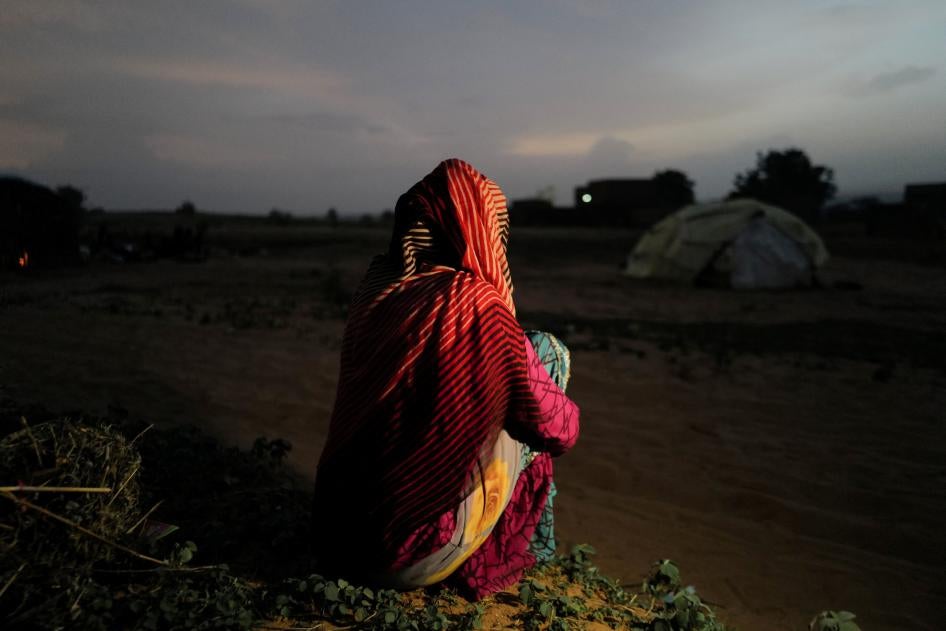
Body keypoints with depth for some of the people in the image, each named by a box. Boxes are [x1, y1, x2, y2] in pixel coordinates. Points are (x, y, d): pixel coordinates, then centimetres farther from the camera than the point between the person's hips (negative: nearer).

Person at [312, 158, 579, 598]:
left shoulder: (375, 286, -1)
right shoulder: (476, 305, -19)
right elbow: (558, 430, -10)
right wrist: (566, 414, 12)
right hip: (412, 553, -6)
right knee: (547, 351, 5)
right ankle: (525, 541, 21)